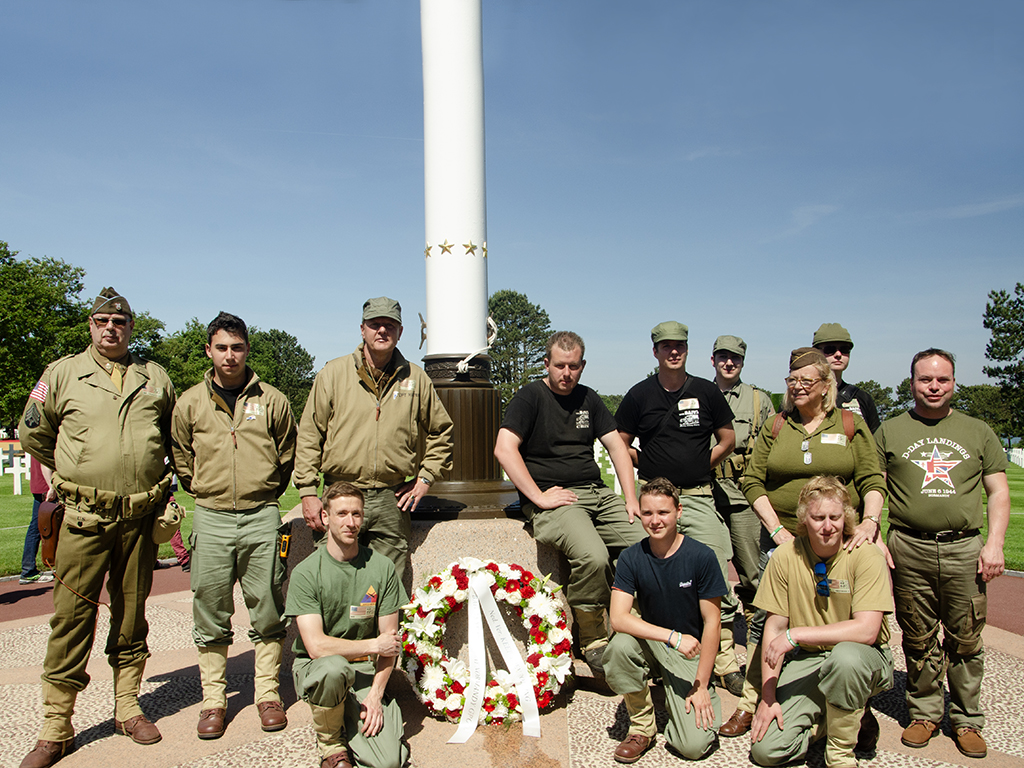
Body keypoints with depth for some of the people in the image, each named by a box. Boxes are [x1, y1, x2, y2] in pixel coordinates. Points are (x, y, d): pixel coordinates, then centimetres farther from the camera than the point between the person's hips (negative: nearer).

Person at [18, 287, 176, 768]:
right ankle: (56, 729, 11)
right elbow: (32, 434, 13)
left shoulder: (155, 377, 9)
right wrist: (71, 475, 14)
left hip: (140, 517, 2)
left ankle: (128, 709, 24)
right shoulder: (62, 374, 4)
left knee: (131, 615, 11)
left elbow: (175, 433, 21)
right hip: (84, 517, -2)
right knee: (71, 618, 0)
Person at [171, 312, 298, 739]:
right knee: (210, 611, 6)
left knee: (267, 609, 5)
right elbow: (181, 456, 16)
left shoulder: (271, 400, 4)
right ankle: (213, 699, 19)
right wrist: (204, 492, 13)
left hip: (261, 516, -1)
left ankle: (267, 693, 19)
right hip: (211, 517, 1)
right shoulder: (190, 403, 6)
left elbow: (287, 455, 13)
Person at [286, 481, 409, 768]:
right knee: (334, 668, -38)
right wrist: (374, 645, -12)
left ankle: (349, 715, 15)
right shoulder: (306, 572, -11)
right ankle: (330, 739, -6)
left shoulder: (382, 568, -4)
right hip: (315, 668, -1)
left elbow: (390, 641, 0)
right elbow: (316, 645, -17)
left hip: (365, 669, 2)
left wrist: (375, 695, -10)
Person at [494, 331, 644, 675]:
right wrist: (538, 496, -15)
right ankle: (593, 641, -9)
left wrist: (631, 499, 5)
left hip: (598, 493, 6)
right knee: (592, 556, -31)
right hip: (553, 498, -6)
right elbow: (504, 448, -11)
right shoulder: (530, 396, 1)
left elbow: (616, 446, 17)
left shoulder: (588, 398, 19)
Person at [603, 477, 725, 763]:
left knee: (694, 745, -19)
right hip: (650, 643, 2)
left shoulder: (702, 557, -13)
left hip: (691, 653, -2)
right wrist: (673, 636, -30)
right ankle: (642, 726, -8)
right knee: (620, 645, -33)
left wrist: (701, 687, -11)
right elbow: (618, 618, -18)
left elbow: (711, 623, -9)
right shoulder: (631, 558, -8)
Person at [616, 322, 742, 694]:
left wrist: (700, 467, 10)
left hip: (699, 496, 1)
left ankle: (725, 660, 6)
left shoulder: (706, 392, 7)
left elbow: (728, 440, 16)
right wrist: (651, 467, 5)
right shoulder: (639, 395, 4)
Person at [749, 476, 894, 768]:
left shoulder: (866, 556, -15)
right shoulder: (785, 556, -6)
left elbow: (867, 631, -24)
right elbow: (774, 628, -2)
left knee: (846, 655, -39)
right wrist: (768, 696, -8)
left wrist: (796, 634, -26)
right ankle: (824, 716, 17)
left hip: (864, 657, -2)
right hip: (806, 661, 2)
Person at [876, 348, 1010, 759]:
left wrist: (994, 544, -1)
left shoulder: (978, 431, 11)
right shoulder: (890, 432, 8)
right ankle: (925, 713, 21)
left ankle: (967, 720, 21)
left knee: (965, 641, 6)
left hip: (964, 548, 1)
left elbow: (998, 492, 10)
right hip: (909, 548, 0)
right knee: (919, 640, 7)